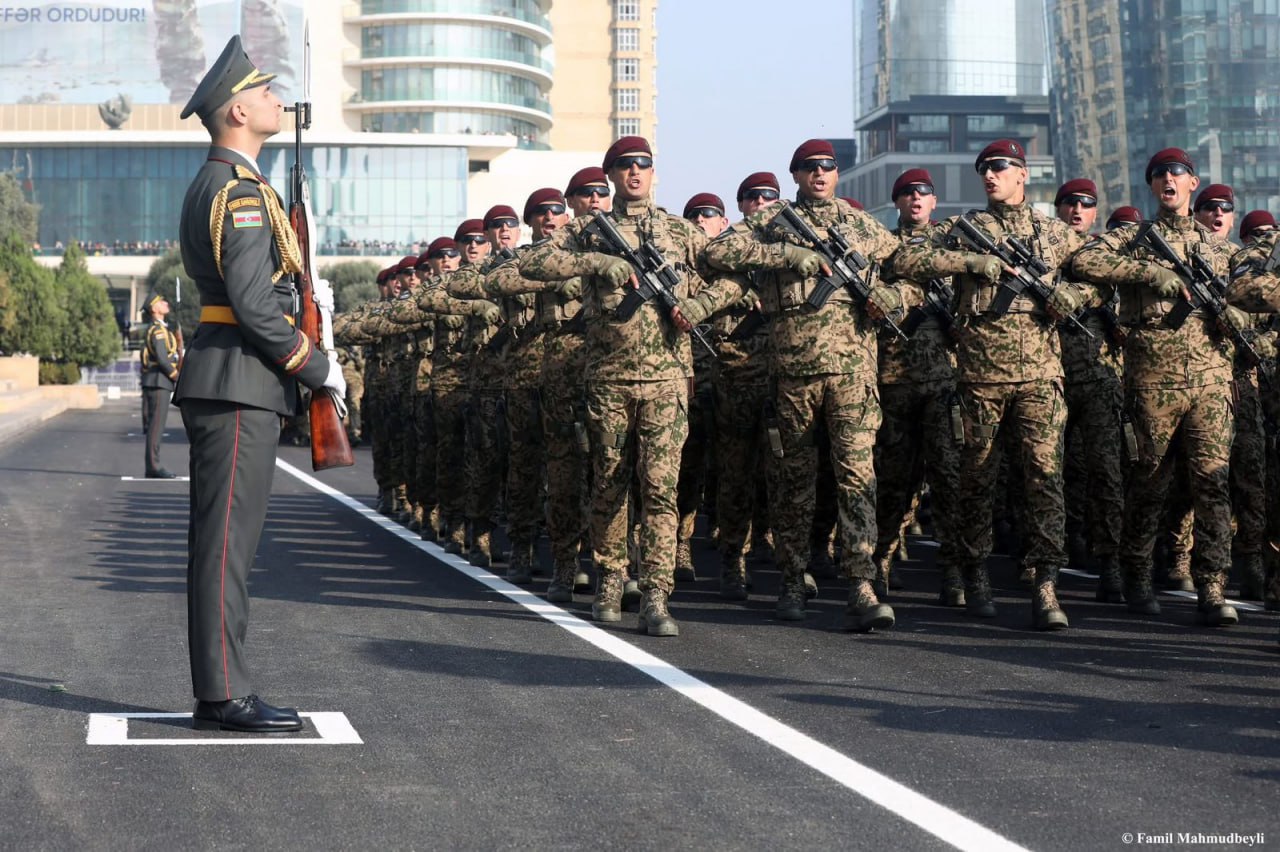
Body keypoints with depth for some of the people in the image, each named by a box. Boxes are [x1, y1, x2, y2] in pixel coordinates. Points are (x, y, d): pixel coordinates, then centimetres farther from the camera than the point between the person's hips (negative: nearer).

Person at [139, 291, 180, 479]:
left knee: (154, 425, 9)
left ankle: (153, 466, 11)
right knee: (156, 424, -10)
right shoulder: (158, 330, -12)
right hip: (159, 381, -10)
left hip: (156, 383, 10)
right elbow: (163, 359, -20)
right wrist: (178, 377, -11)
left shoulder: (154, 329, 20)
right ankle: (153, 467, -12)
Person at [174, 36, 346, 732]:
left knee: (222, 539, 11)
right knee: (227, 538, -8)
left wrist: (301, 290, 13)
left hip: (219, 379, 11)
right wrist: (319, 368, -12)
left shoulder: (208, 186, 18)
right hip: (240, 383, -11)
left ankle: (216, 692, 16)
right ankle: (225, 695, -5)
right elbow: (253, 305, -21)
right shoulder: (243, 192, -14)